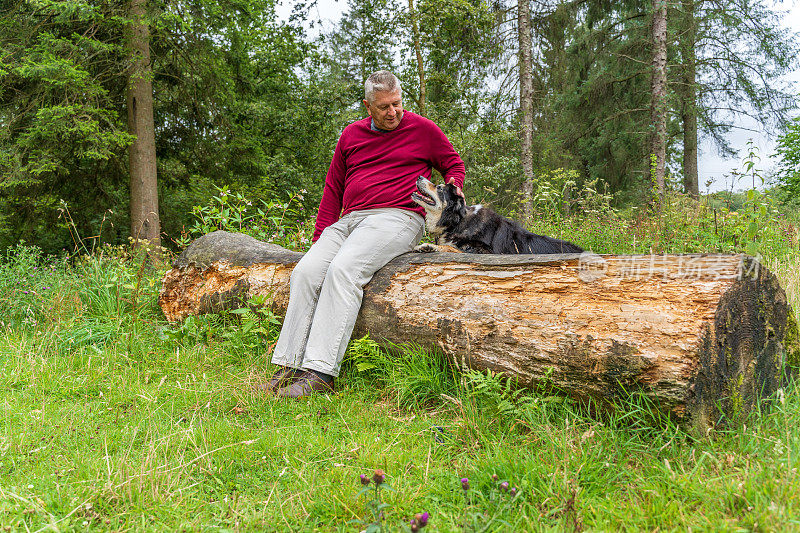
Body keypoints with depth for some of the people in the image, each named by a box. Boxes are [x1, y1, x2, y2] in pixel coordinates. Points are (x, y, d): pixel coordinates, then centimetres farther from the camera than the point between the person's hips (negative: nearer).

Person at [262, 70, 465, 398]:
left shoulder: (423, 130, 9)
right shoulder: (351, 135, 20)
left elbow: (453, 164, 21)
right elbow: (333, 187, 22)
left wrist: (452, 186, -4)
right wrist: (320, 237, 13)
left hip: (397, 218, -5)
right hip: (349, 219, 5)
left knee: (344, 268, -31)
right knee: (307, 270, -20)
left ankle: (321, 372, -34)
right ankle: (289, 366, -19)